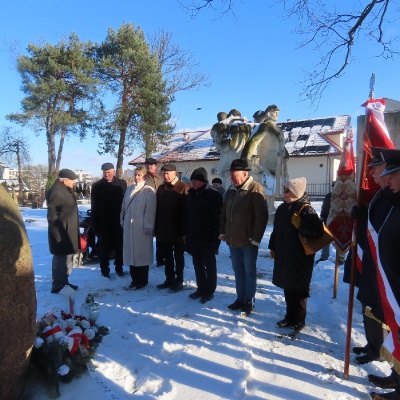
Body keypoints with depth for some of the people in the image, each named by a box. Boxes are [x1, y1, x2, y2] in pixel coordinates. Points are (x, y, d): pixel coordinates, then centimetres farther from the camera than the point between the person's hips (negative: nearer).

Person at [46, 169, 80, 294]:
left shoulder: (65, 190, 14)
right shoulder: (56, 192, -16)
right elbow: (52, 215, -19)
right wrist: (58, 233, -21)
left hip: (68, 232, 10)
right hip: (61, 234, -10)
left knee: (67, 259, 17)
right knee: (61, 259, -1)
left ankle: (63, 282, 29)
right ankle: (58, 286, 11)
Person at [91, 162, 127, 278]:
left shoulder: (122, 184, 1)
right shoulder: (96, 186, 1)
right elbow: (94, 206, 0)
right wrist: (95, 222, -4)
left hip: (118, 221, 1)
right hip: (103, 222, 0)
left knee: (119, 246, 10)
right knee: (104, 247, 8)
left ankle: (119, 267, 24)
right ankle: (104, 269, 19)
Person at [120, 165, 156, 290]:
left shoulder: (148, 190, -8)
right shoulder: (129, 189, 11)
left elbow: (150, 209, -12)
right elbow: (124, 206, 15)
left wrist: (148, 226, -15)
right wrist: (122, 221, 13)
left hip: (142, 227, -6)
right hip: (129, 226, 6)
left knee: (142, 253, 4)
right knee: (131, 252, 11)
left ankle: (142, 280, 17)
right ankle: (134, 278, 25)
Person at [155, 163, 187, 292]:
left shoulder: (183, 188, -9)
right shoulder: (161, 188, 8)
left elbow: (186, 209, -13)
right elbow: (157, 208, 7)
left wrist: (183, 228, -17)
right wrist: (157, 227, 3)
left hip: (177, 229, -5)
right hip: (163, 229, 5)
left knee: (178, 257, 8)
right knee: (167, 256, 15)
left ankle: (179, 281, 19)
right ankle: (169, 279, 28)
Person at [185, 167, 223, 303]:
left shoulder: (213, 195, -11)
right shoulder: (190, 195, 9)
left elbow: (218, 217, -14)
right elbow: (187, 215, 13)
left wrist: (215, 237, -17)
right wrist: (186, 233, 10)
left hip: (208, 238, -6)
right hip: (193, 237, 6)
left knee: (209, 265, 8)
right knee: (198, 265, 15)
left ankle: (209, 290, 20)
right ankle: (201, 288, 29)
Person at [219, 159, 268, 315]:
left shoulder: (255, 189, -12)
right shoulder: (231, 190, 10)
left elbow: (261, 216, -17)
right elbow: (224, 213, 16)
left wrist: (256, 237, -17)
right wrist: (223, 232, 9)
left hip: (248, 241, -7)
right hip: (233, 240, 7)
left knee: (249, 271, 7)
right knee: (238, 270, 16)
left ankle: (249, 301, 21)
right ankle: (240, 298, 29)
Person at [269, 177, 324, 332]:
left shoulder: (306, 209, -14)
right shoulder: (282, 208, 9)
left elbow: (318, 231, -23)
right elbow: (276, 230, 17)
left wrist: (299, 224, -27)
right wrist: (273, 247, 16)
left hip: (300, 258, -7)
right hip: (283, 257, 7)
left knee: (299, 290, 6)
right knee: (287, 289, 17)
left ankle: (298, 320, 22)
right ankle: (290, 316, 33)